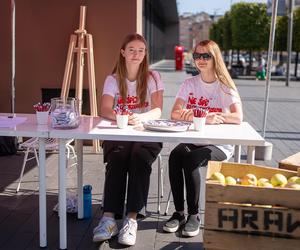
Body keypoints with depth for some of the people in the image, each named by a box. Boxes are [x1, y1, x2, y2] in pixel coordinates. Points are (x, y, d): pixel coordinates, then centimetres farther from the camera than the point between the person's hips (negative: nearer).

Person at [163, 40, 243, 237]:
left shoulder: (225, 86, -1)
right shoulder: (190, 84, 8)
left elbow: (238, 117, -17)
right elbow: (175, 114, -3)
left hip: (220, 145, -3)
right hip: (193, 140, 3)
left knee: (190, 160, -31)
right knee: (175, 156, -28)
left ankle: (194, 215, -14)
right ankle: (179, 213, -15)